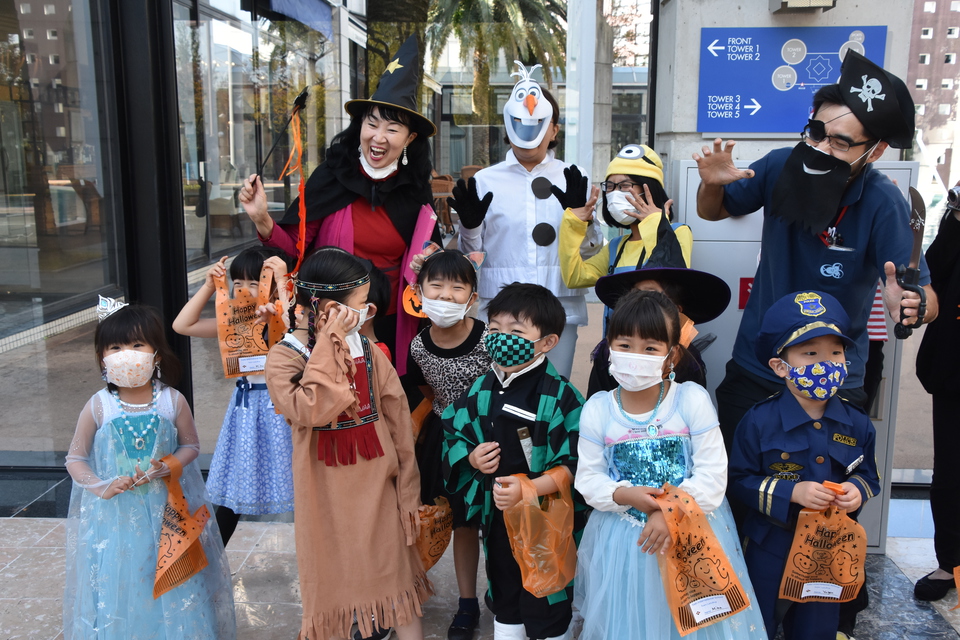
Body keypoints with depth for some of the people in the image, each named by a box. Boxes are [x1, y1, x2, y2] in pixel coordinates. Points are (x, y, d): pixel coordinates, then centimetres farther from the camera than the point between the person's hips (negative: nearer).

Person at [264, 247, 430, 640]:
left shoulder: (369, 352, -2)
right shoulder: (284, 357, -10)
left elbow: (398, 422, 1)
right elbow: (311, 411, -28)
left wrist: (408, 490, 2)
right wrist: (329, 343, -23)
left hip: (377, 489, 2)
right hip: (327, 495, -2)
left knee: (396, 578, 10)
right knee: (333, 583, 13)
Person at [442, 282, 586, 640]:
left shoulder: (561, 397, -20)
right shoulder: (482, 390, -2)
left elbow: (574, 464, -22)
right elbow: (453, 435, 7)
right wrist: (472, 458, -13)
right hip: (496, 516, 5)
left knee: (548, 610, 15)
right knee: (503, 598, 26)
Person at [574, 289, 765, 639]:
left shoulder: (693, 400, -13)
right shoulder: (597, 409, -7)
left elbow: (713, 474, -13)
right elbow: (588, 478, -3)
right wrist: (625, 495, -21)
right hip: (622, 540, 1)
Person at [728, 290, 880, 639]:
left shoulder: (857, 423, -6)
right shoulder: (760, 421, -18)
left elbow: (869, 475, 6)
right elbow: (739, 480, -13)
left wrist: (858, 490, -16)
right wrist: (792, 492, -24)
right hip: (770, 549, -3)